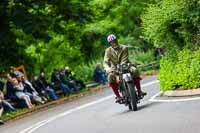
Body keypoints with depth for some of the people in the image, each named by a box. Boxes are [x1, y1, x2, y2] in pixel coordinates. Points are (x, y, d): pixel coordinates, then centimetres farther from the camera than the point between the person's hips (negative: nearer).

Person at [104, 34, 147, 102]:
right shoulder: (108, 51, -3)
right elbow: (106, 61, -14)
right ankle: (118, 96, -24)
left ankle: (139, 91, -22)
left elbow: (124, 60, -18)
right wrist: (107, 68, -38)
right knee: (111, 76, -32)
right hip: (115, 68, 1)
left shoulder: (124, 48, -7)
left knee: (134, 70, -30)